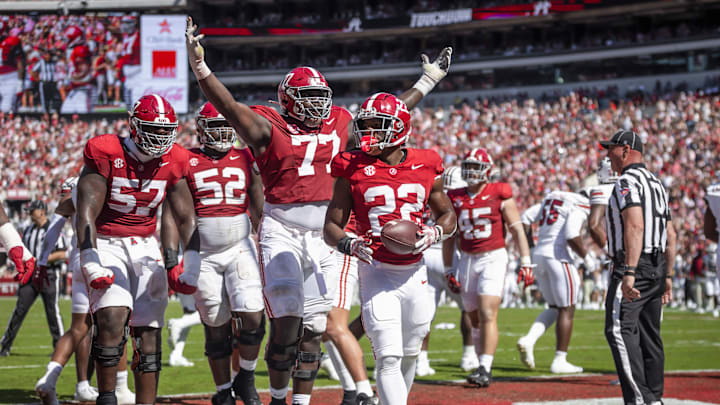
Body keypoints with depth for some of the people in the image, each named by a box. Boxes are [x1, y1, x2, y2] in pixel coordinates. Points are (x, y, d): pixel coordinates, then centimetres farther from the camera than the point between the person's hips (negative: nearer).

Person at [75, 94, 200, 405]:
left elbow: (186, 218, 5)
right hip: (106, 245, -5)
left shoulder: (173, 162, 0)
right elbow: (86, 213, -17)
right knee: (113, 318, -24)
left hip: (145, 248, 5)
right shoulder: (106, 154, -14)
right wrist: (91, 267, -25)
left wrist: (191, 269, -3)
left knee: (148, 332, 0)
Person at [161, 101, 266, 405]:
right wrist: (170, 254, -9)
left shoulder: (246, 160, 7)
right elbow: (172, 212, -2)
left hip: (240, 250, 1)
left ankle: (246, 379, 8)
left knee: (252, 317, -14)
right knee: (216, 327, 5)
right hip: (203, 256, -1)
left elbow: (258, 211, 12)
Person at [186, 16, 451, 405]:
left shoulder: (340, 125, 11)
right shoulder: (269, 128, -3)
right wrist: (199, 66, -29)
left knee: (314, 327, 6)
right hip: (281, 233, -4)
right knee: (287, 320, -10)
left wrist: (427, 81, 28)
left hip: (324, 237, 4)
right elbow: (227, 105, -15)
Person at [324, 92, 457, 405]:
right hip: (377, 272, -3)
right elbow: (331, 226, 3)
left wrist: (434, 233, -5)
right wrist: (349, 244, -19)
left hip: (414, 273, 3)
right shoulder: (354, 170, -2)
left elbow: (448, 214, 17)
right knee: (388, 358, -13)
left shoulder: (426, 168, 3)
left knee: (409, 355, 14)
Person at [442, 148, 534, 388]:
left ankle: (485, 370, -19)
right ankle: (483, 365, 22)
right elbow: (449, 237, 14)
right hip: (468, 260, 4)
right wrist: (449, 270, 12)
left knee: (488, 314, -15)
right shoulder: (455, 199, 7)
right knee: (475, 318, 9)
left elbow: (516, 229, -1)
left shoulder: (499, 195, -4)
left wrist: (525, 262, -6)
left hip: (494, 258, -4)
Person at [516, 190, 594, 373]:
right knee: (566, 310, 4)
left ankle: (528, 340, -1)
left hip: (538, 255, 8)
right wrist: (586, 256, -6)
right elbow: (572, 237, -22)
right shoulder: (580, 207, -8)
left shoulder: (552, 197, 16)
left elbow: (525, 220, 12)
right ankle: (559, 361, 5)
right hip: (559, 258, -8)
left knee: (555, 308, 19)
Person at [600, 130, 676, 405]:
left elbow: (635, 227, -23)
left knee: (620, 331, -15)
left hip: (634, 266, -10)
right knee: (649, 335, 13)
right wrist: (667, 277, 24)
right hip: (657, 268, 10)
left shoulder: (627, 181, -11)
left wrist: (629, 273, -28)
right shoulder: (657, 184, 20)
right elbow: (671, 235, 21)